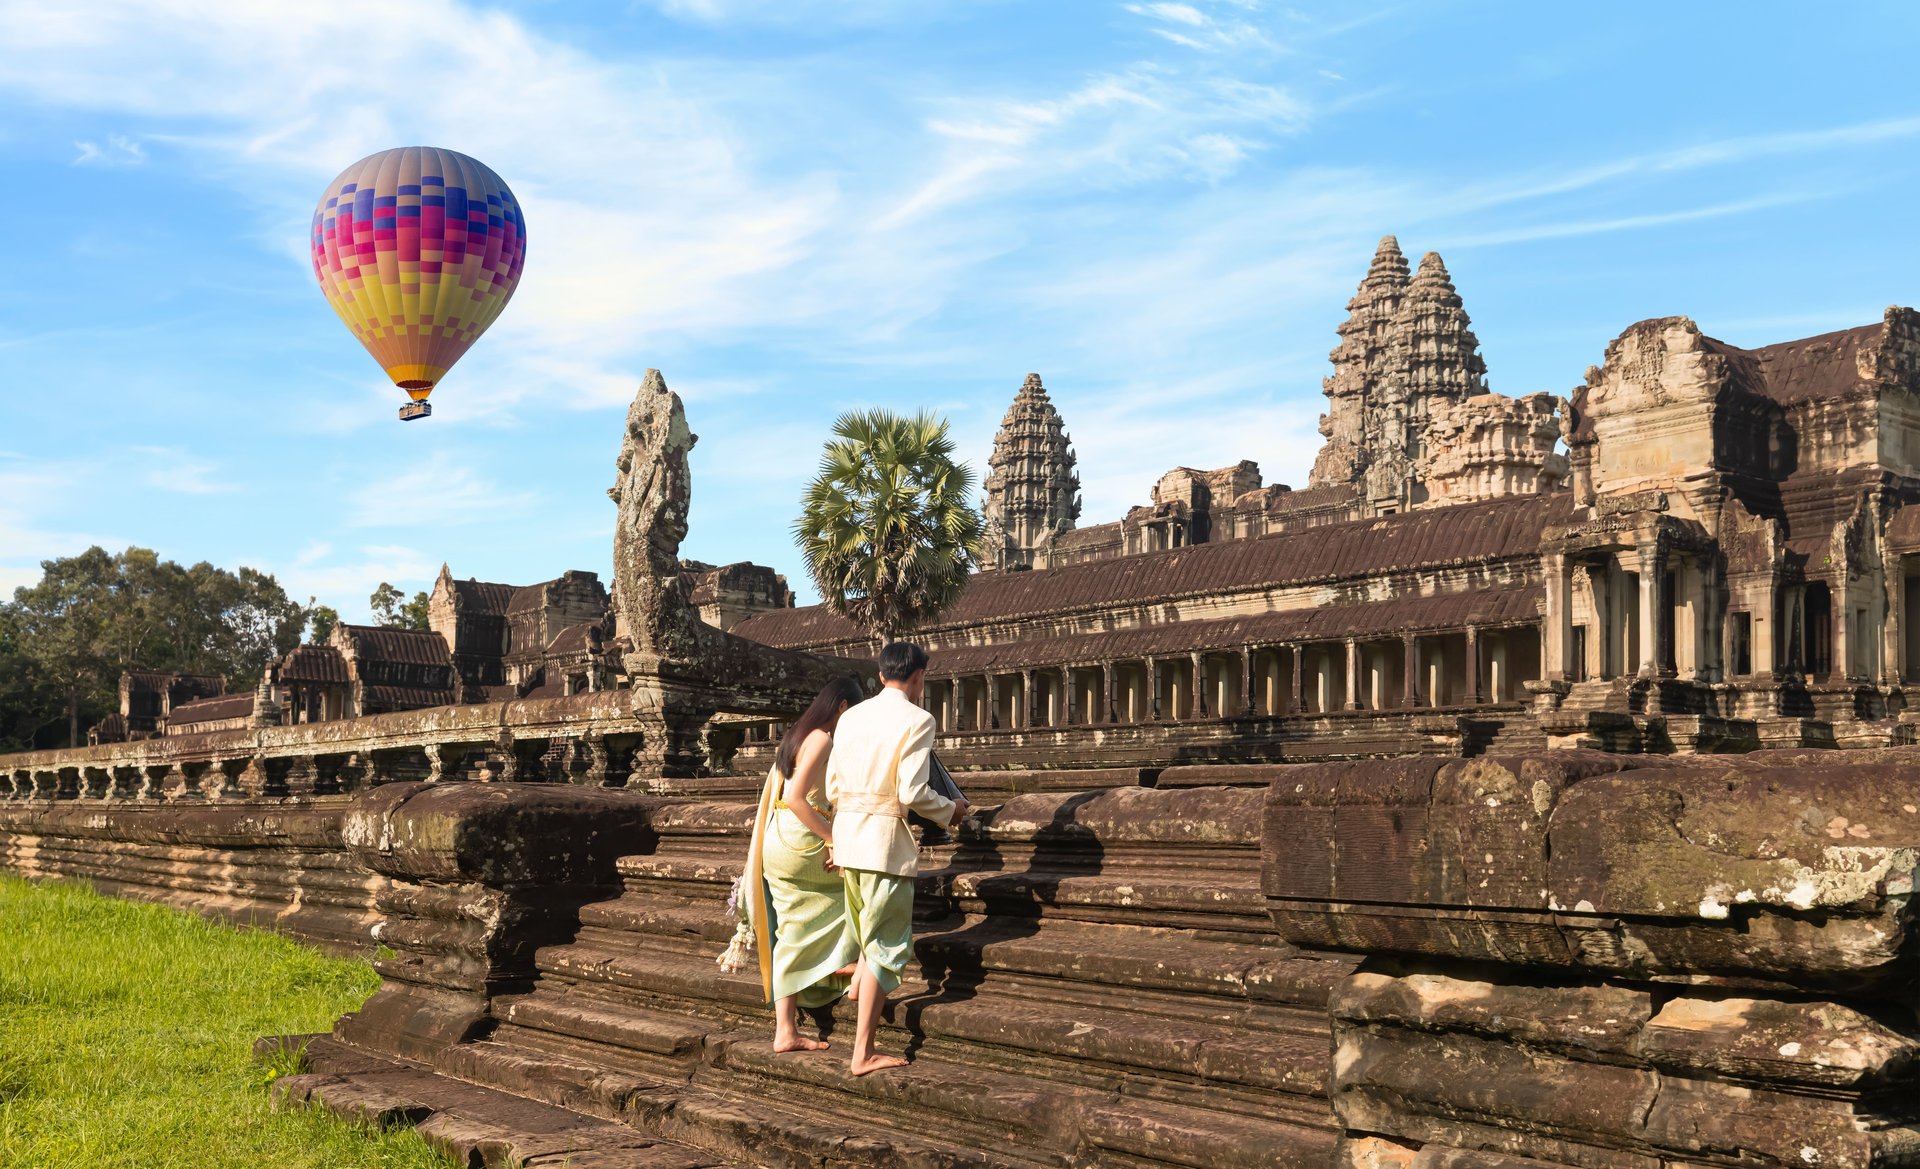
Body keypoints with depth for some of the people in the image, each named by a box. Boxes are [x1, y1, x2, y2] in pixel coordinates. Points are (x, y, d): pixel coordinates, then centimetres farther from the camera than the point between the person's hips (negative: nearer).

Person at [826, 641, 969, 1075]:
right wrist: (950, 810, 2)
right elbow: (912, 793, -17)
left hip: (846, 831, 7)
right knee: (887, 946, 2)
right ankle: (863, 1053, 3)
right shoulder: (916, 720, -10)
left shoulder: (850, 717, 9)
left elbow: (832, 787, 11)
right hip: (885, 837, -6)